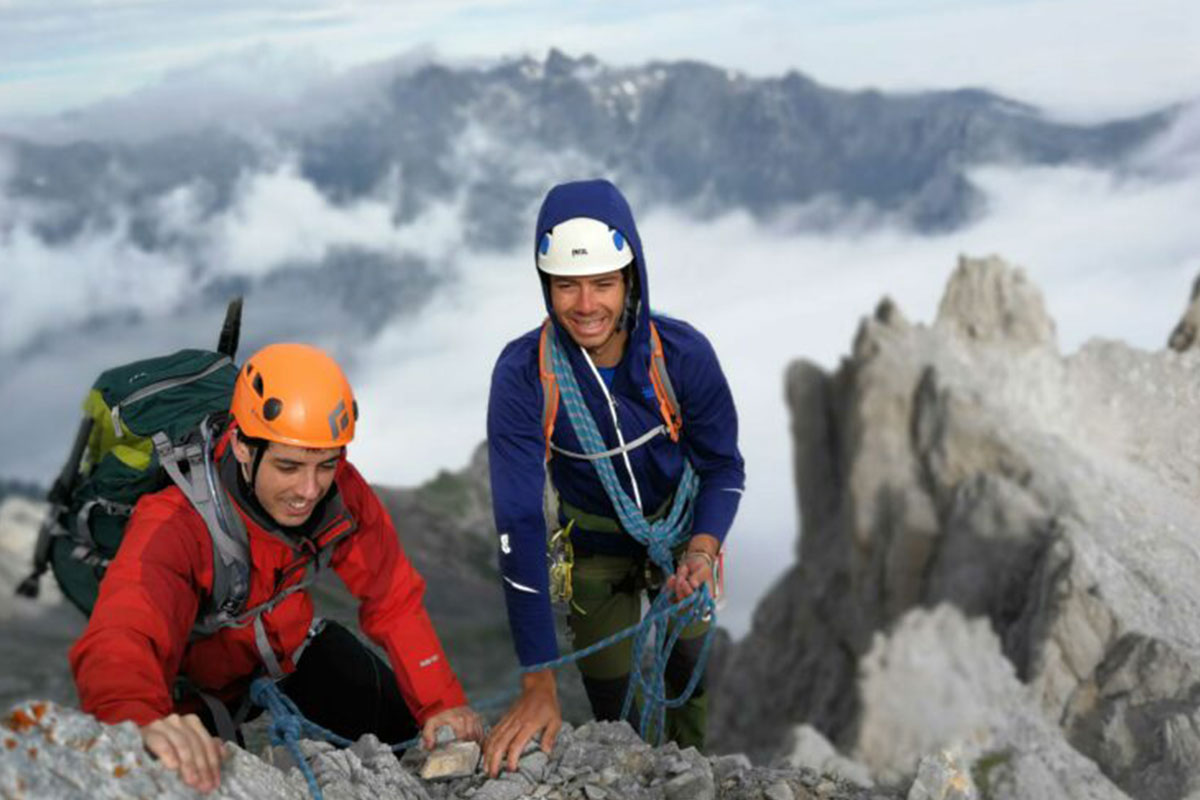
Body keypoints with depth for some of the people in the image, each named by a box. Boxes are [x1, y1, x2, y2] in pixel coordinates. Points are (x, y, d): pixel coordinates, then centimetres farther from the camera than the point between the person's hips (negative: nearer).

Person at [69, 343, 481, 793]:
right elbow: (118, 641, -59)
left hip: (289, 644, 3)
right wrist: (145, 720, -82)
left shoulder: (340, 491, -27)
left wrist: (440, 704, -23)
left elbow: (394, 601, -13)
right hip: (193, 673, -3)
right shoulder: (176, 524, -42)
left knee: (399, 727, -1)